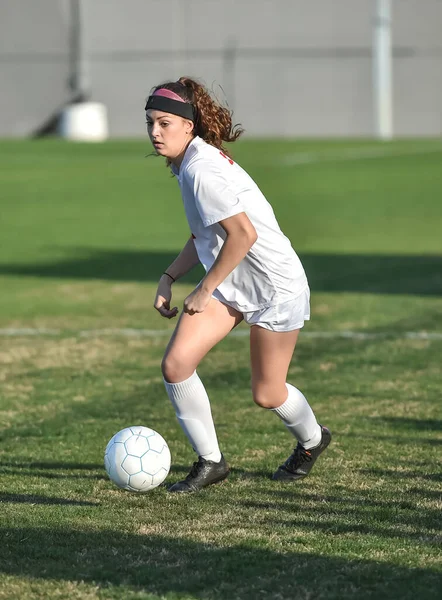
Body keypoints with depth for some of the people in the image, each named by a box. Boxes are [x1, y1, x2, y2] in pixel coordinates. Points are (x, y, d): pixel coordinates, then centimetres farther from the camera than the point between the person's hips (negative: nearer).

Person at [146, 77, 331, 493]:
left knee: (266, 394, 6)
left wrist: (205, 290, -20)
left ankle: (312, 440, 39)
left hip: (276, 286, -9)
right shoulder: (187, 164, 5)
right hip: (230, 284, 9)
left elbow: (243, 234, -29)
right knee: (175, 364, -9)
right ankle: (209, 461, 5)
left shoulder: (201, 170, -25)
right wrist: (168, 279, 3)